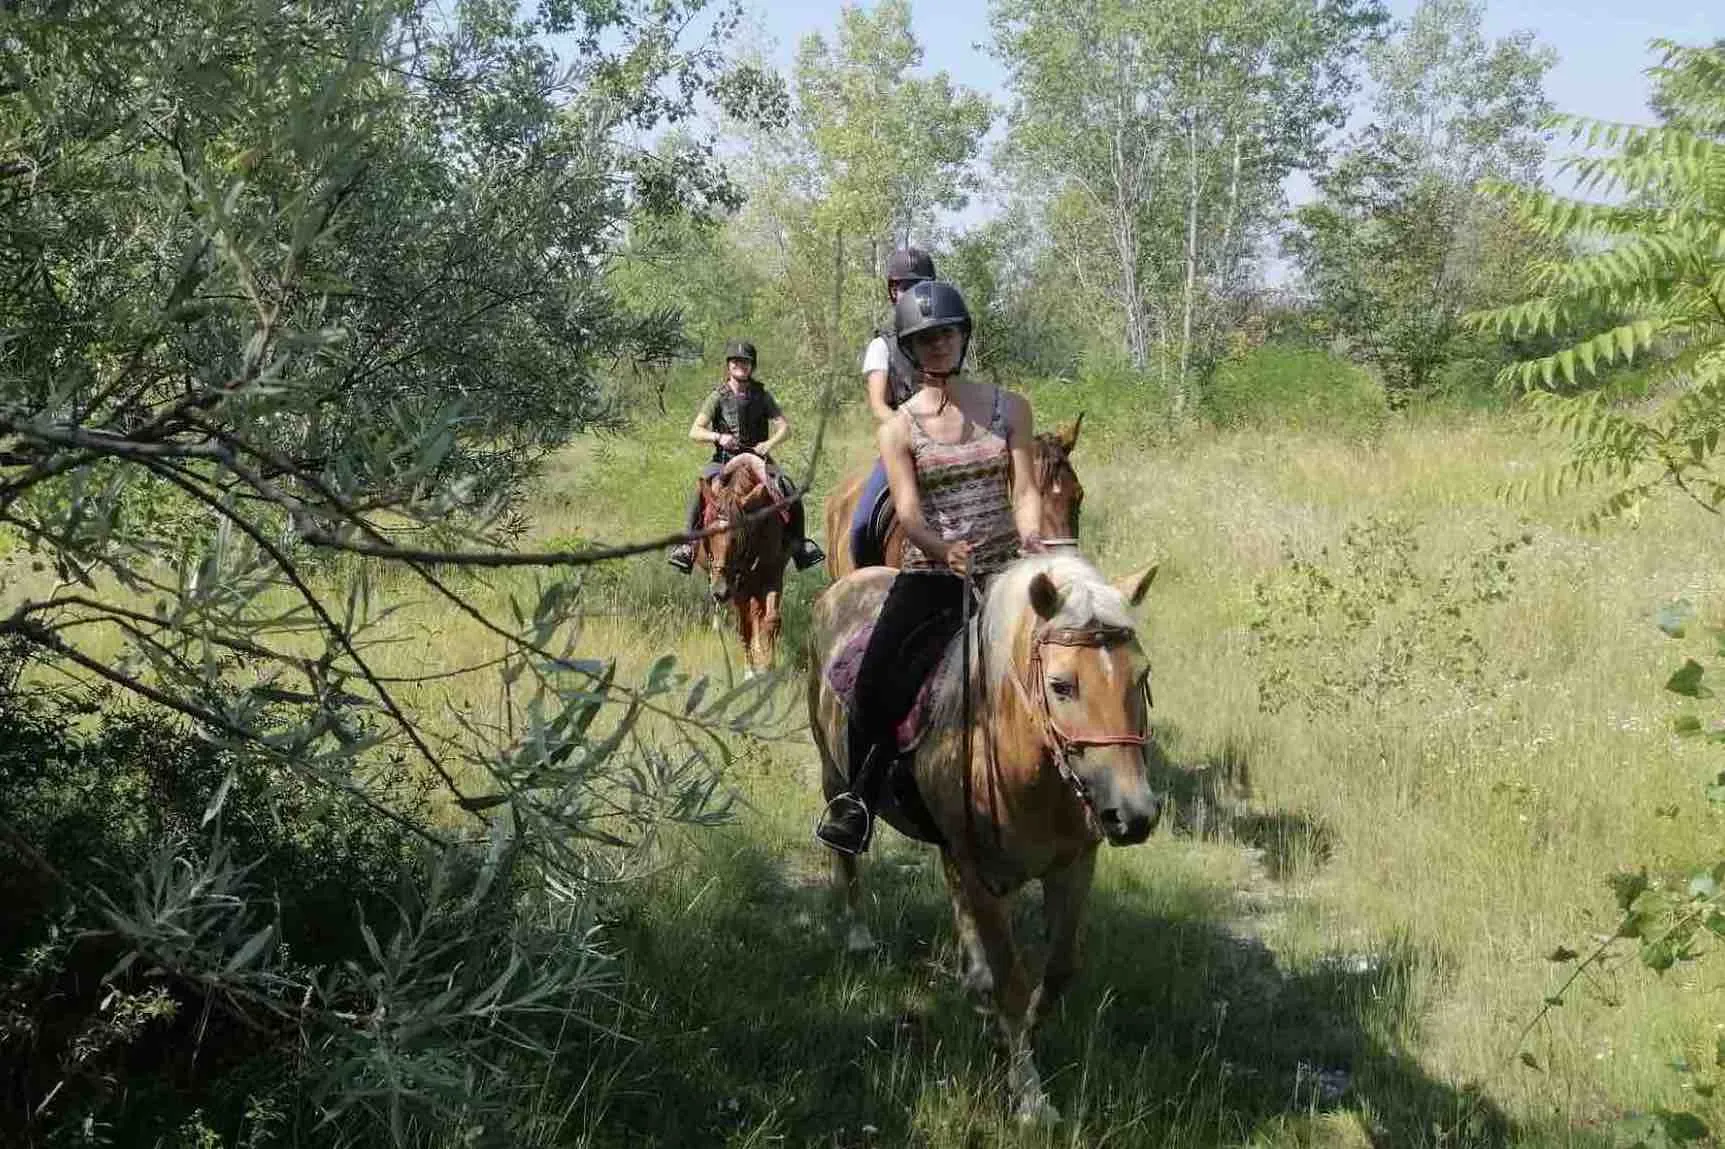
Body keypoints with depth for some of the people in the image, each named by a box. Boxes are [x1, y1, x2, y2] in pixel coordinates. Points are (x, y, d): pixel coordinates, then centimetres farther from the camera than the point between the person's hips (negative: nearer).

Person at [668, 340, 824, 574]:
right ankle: (688, 542, -16)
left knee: (792, 496, -15)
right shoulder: (718, 397, 1)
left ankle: (797, 542, 3)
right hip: (725, 460, -2)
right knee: (698, 495, -28)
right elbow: (694, 432, -5)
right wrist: (718, 437, -24)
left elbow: (784, 426, 2)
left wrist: (770, 443, -18)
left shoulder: (762, 395, 6)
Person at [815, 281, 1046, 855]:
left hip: (1002, 572, 1)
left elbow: (1025, 490, 1)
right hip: (929, 575, -1)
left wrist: (1030, 537, -21)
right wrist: (945, 551, -31)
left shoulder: (1009, 408, 7)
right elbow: (909, 513, -10)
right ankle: (857, 801, 9)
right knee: (875, 686, -12)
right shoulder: (899, 428, 2)